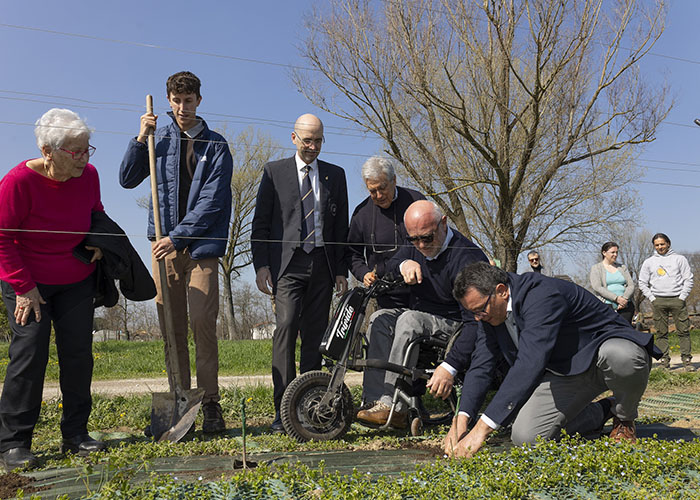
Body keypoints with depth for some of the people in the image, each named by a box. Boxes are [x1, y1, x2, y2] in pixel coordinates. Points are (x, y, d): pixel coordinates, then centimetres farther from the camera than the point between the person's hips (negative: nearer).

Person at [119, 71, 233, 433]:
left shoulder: (216, 145, 4)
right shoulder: (157, 139, 13)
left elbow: (212, 200, -5)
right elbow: (127, 179, 12)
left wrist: (178, 235, -13)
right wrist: (140, 139, 0)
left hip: (201, 244, -2)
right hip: (164, 243, 3)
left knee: (202, 323, -9)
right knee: (171, 327, 3)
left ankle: (210, 404, -1)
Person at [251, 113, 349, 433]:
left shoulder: (335, 175, 15)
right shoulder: (274, 172, 9)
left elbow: (342, 227, 14)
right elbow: (260, 223, 6)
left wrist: (342, 270, 7)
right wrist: (260, 264, -5)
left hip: (322, 265, 2)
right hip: (287, 263, -2)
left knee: (315, 335, 3)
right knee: (286, 327, -16)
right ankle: (283, 410, -13)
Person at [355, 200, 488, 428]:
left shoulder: (469, 258, -22)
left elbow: (476, 321, -29)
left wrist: (449, 367, -39)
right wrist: (404, 264, -17)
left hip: (453, 325, -7)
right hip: (418, 316, 7)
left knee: (410, 320, -33)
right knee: (380, 319, -19)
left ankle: (395, 406, -32)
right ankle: (379, 400, -25)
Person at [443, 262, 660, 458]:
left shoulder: (542, 296, -34)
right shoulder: (491, 310, -7)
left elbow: (529, 365, -43)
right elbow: (480, 366, -5)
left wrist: (482, 428, -45)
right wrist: (461, 419, -21)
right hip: (565, 372, 6)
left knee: (621, 357, -42)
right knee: (525, 437, -12)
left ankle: (624, 419, -7)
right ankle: (600, 412, 14)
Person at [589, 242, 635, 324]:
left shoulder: (622, 268, 19)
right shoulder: (596, 268, 6)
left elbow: (631, 285, 9)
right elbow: (597, 288, -8)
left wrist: (625, 298, -11)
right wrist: (616, 298, -16)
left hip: (625, 306, 4)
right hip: (606, 306, -4)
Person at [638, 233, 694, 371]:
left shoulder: (679, 259, 9)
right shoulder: (648, 262, 11)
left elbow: (688, 279, 6)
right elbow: (642, 283, 12)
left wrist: (682, 297, -4)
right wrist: (651, 298, 1)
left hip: (677, 299, -1)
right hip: (658, 301, 1)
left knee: (684, 331, -2)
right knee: (661, 333, 0)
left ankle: (687, 360, 3)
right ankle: (664, 360, 4)